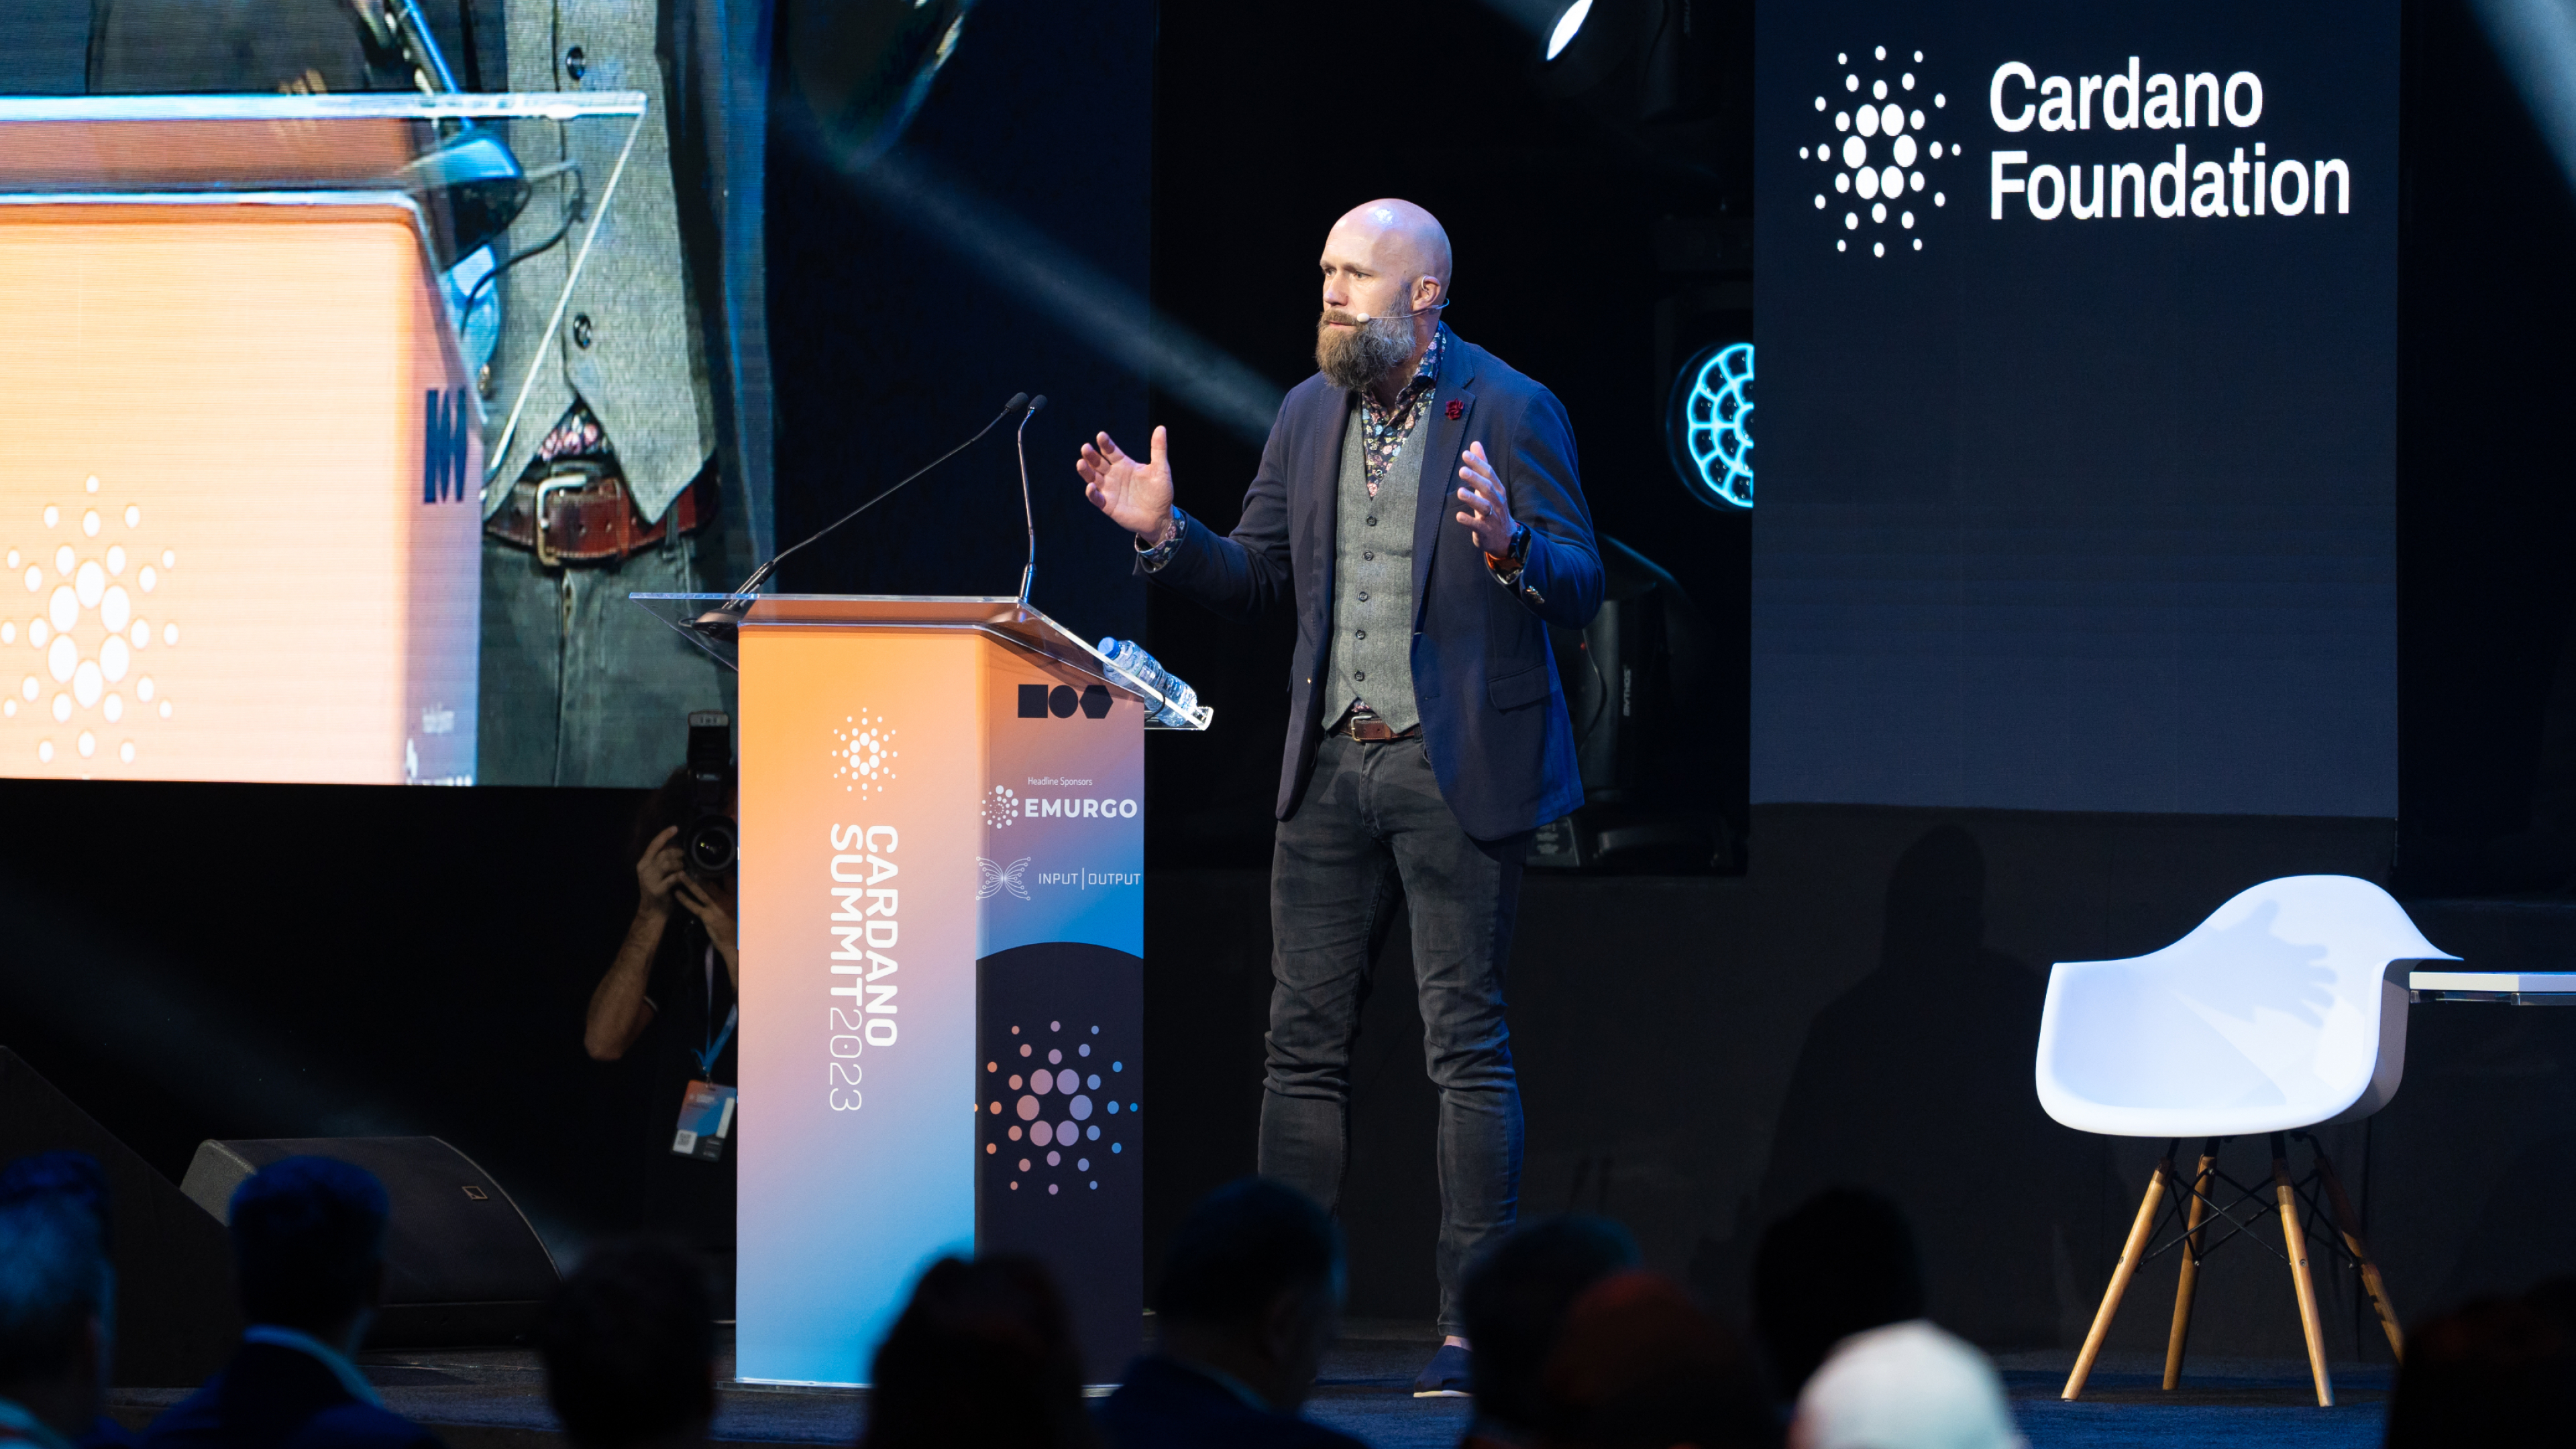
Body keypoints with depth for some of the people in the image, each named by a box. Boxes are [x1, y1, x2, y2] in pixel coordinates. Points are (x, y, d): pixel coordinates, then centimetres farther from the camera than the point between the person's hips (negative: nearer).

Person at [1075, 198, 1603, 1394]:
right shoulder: (1308, 413, 11)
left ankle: (1476, 1324, 1)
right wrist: (1163, 532, -1)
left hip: (1455, 768, -6)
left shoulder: (1512, 412, -7)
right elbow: (1258, 579, 15)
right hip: (1330, 761, 6)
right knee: (1304, 1041, 6)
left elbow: (1580, 590, -10)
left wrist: (1508, 544, -30)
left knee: (1466, 1047, -3)